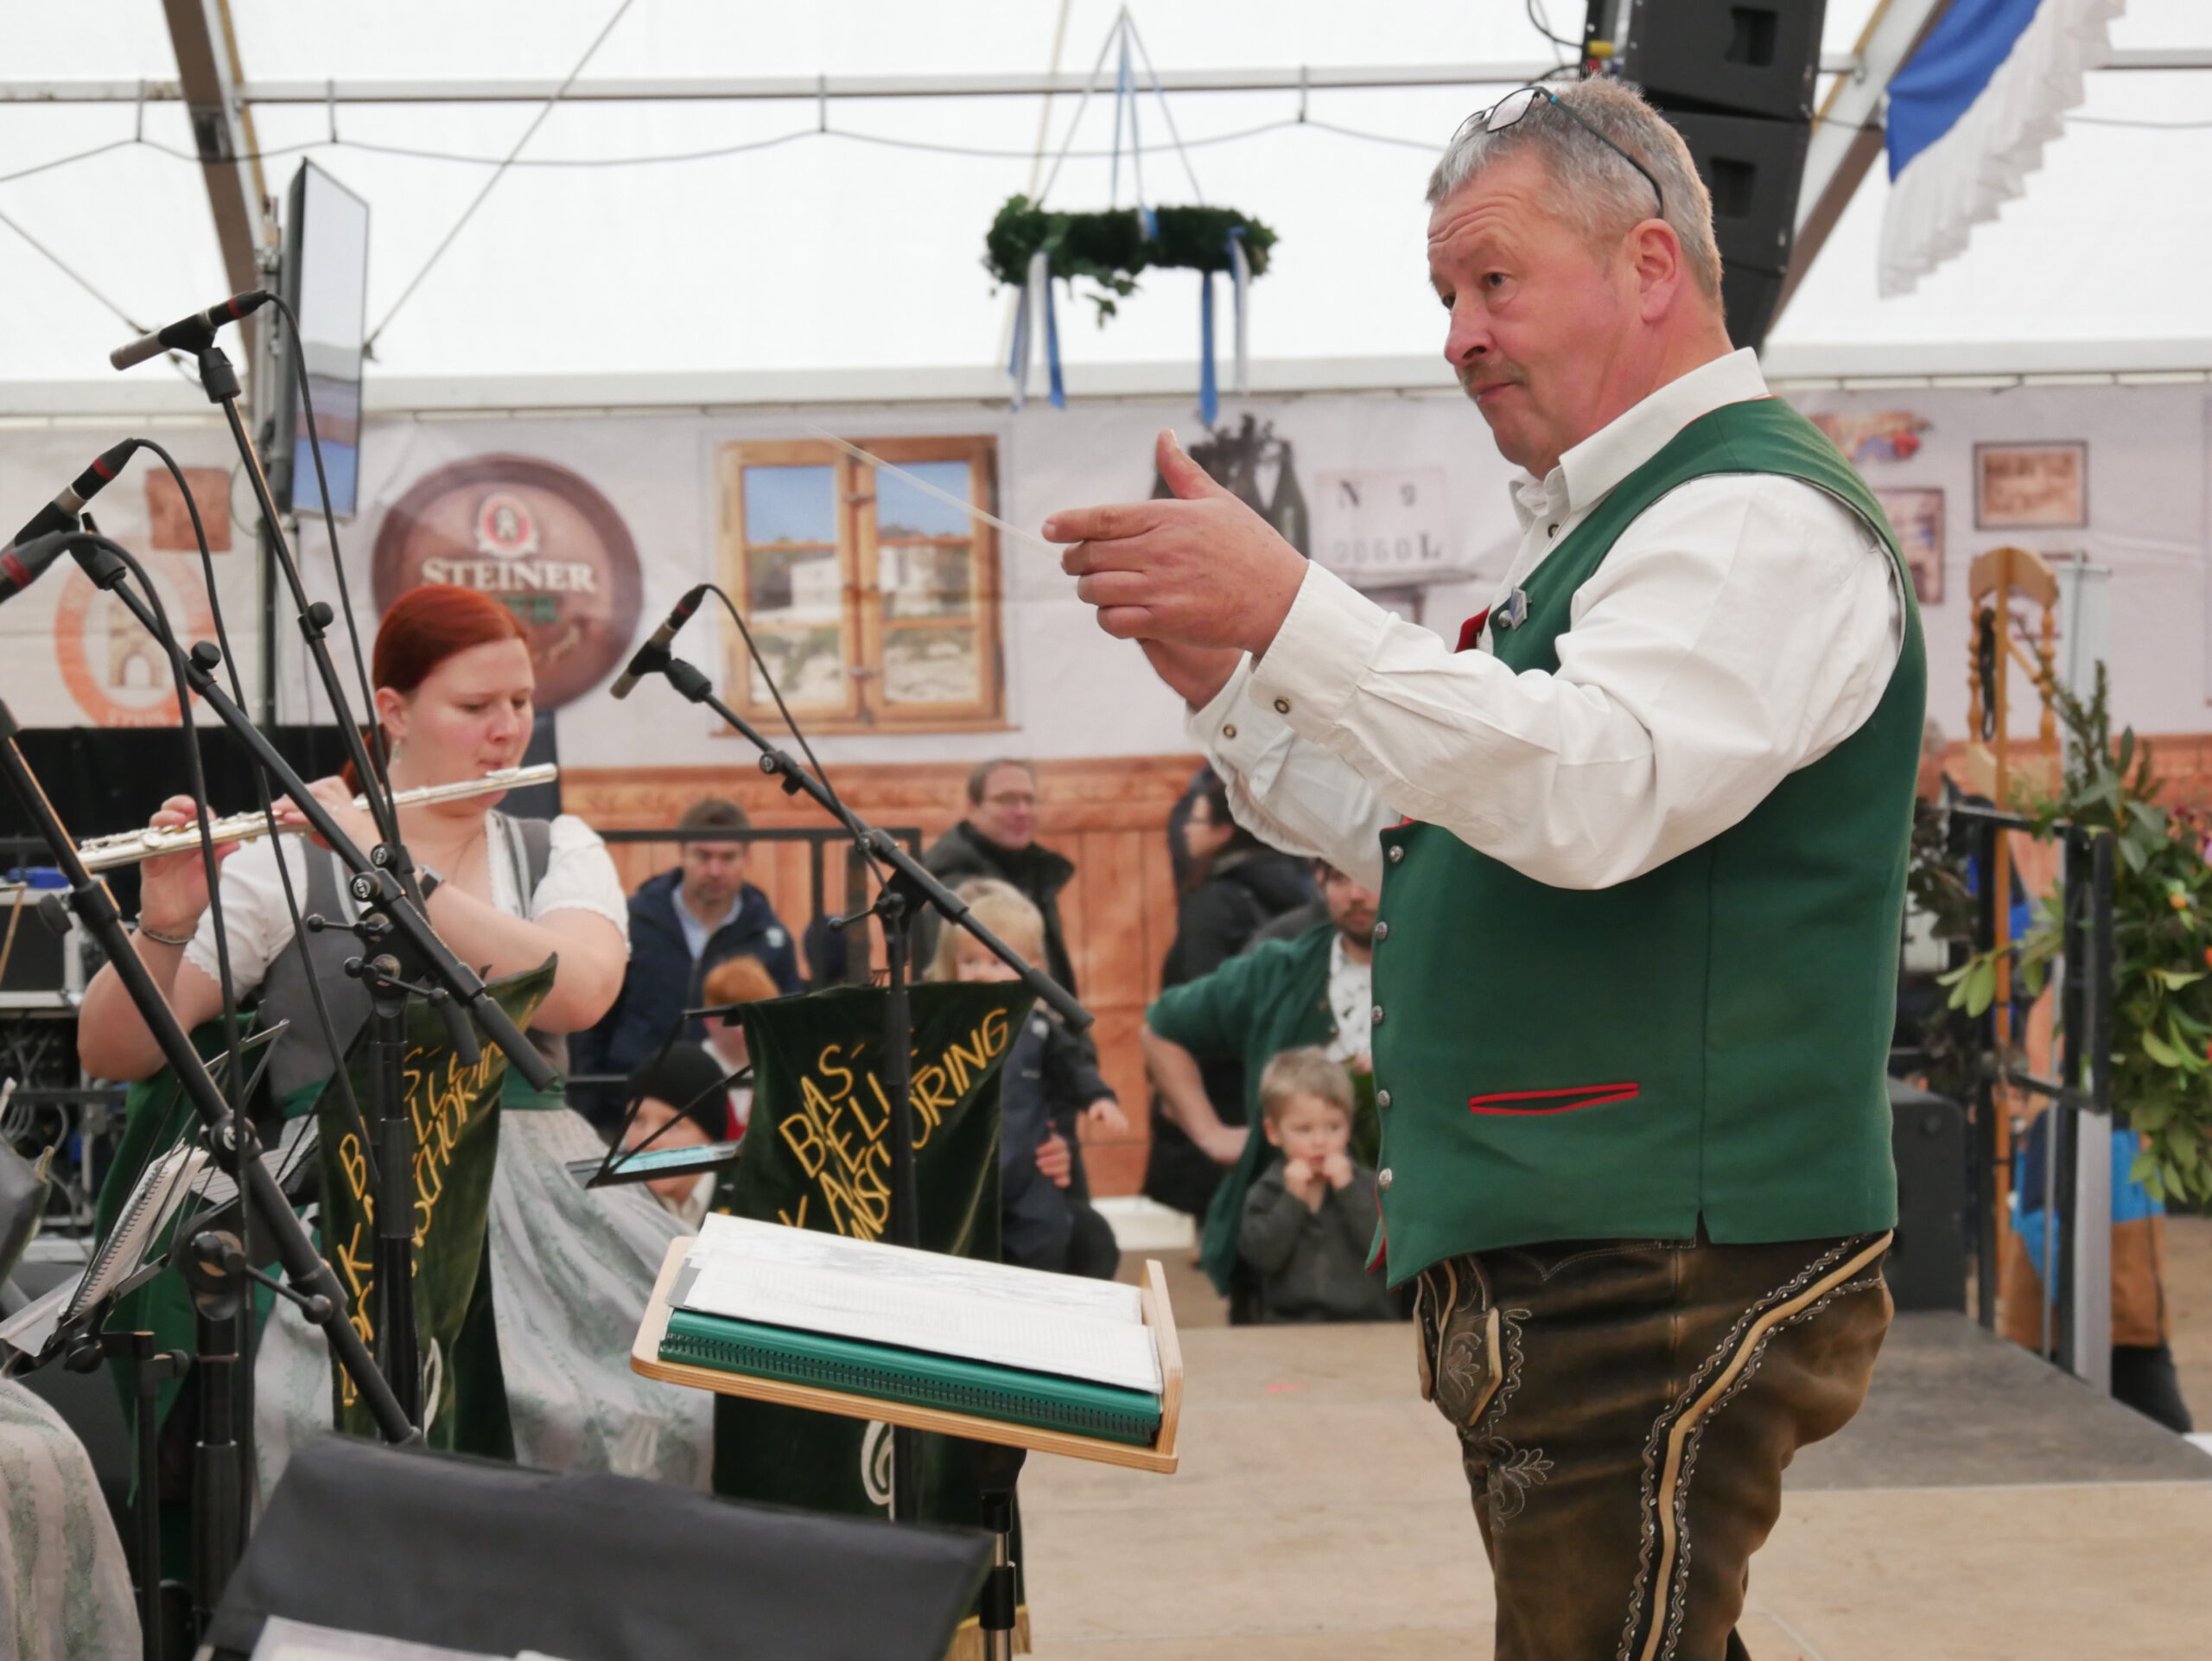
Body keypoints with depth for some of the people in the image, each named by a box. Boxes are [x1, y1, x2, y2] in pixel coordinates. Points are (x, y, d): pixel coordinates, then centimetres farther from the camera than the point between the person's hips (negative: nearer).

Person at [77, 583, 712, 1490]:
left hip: (533, 1190, 3)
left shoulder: (560, 851, 13)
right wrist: (165, 927, -17)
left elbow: (577, 992, -10)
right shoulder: (285, 861, 5)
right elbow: (110, 1054, 2)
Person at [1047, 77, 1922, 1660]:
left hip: (1669, 1274, -10)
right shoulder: (1598, 526, 21)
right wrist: (1223, 679, 12)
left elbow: (1595, 795, -29)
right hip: (1549, 1259, 10)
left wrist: (1292, 612, -31)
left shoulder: (1760, 519, -12)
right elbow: (1420, 840, 25)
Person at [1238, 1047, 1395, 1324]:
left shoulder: (1365, 1184, 7)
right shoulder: (1264, 1193, 8)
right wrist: (1292, 1198, -10)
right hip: (1288, 1320, 0)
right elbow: (1262, 1256, -6)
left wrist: (1347, 1189, -10)